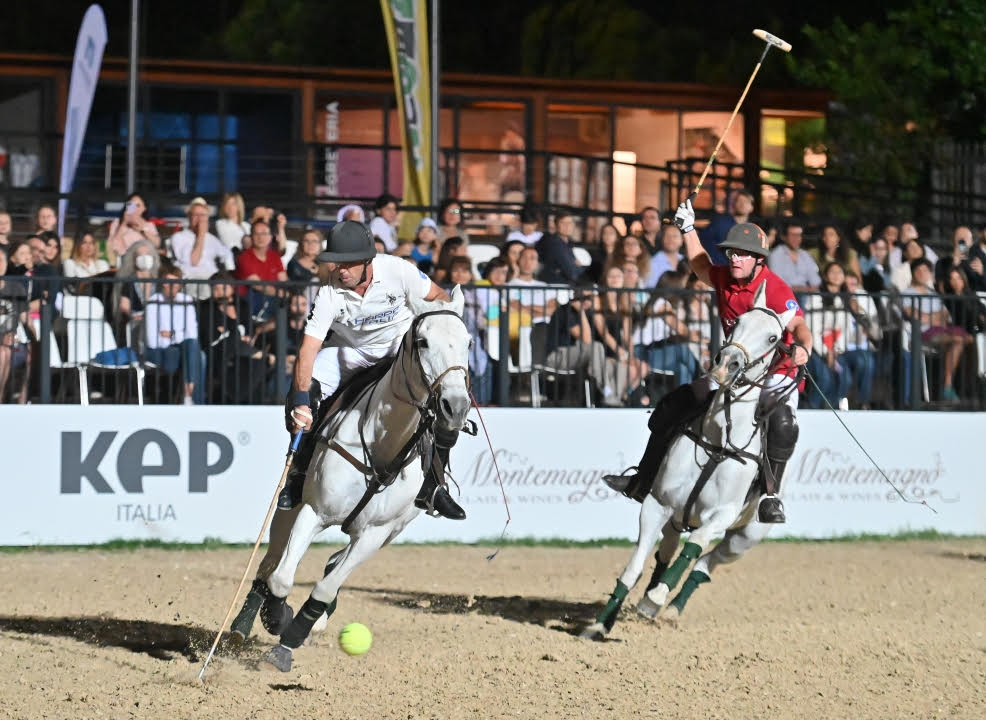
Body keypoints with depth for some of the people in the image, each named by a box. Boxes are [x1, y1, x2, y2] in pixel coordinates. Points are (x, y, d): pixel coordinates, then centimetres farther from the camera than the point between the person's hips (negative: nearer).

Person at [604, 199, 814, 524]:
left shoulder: (776, 290, -22)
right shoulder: (725, 278, 0)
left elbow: (799, 326, -38)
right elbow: (701, 266, 26)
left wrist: (802, 346, -59)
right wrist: (688, 229, 24)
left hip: (776, 375, -7)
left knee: (782, 423, -40)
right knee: (671, 406, 7)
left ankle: (771, 495, -32)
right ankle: (642, 482, 19)